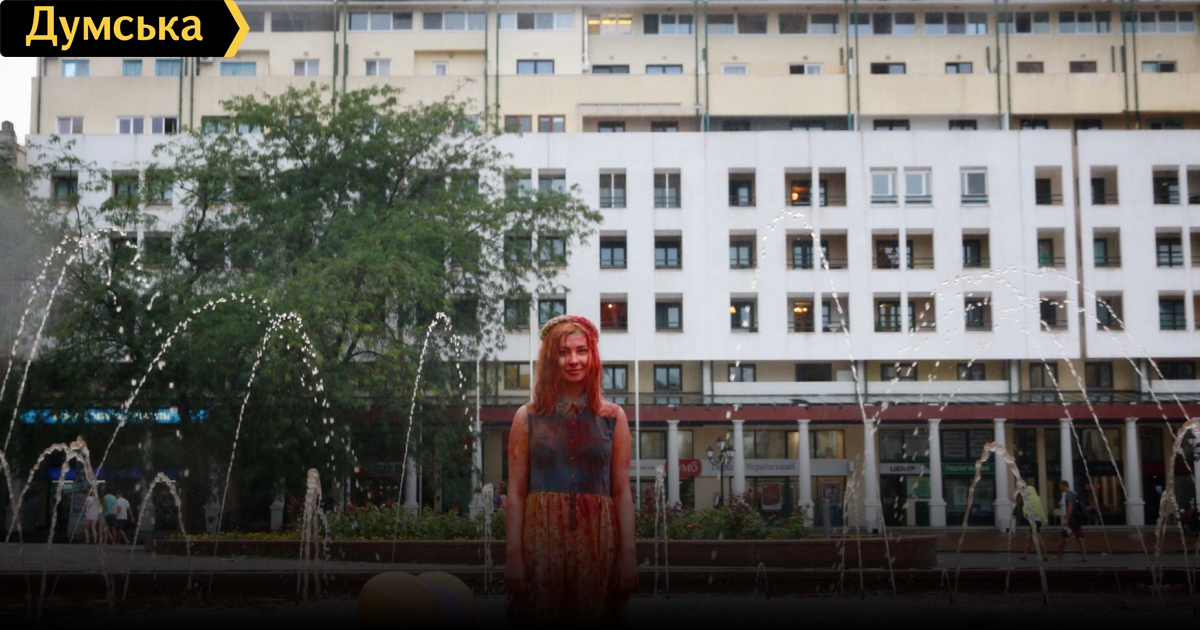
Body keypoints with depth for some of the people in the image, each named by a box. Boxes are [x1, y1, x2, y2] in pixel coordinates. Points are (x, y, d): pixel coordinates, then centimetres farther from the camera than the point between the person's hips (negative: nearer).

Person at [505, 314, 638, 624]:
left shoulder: (613, 417, 7)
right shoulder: (528, 418, 5)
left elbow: (622, 491, 5)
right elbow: (516, 493, 2)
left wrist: (628, 554, -2)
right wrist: (514, 555, -6)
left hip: (597, 539, 1)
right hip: (542, 538, -1)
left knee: (595, 614, 1)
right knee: (541, 614, -1)